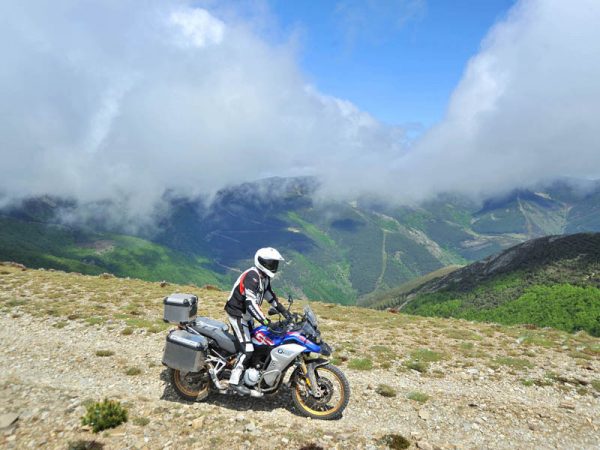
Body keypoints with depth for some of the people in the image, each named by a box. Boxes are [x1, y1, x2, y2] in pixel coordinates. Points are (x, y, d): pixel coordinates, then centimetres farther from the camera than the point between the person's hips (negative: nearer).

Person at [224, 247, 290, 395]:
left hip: (247, 316, 10)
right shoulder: (252, 277, -26)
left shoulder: (264, 277, 5)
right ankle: (234, 380, -7)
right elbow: (251, 303, -35)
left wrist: (283, 311, 10)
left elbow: (269, 295, 17)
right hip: (238, 315, -10)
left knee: (253, 343, 16)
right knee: (247, 350, -15)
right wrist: (266, 322, -40)